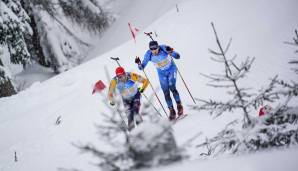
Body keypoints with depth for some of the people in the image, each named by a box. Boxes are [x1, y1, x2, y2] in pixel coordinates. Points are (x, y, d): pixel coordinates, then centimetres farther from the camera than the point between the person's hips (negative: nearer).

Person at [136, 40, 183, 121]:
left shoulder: (164, 48, -28)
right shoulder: (148, 54, -22)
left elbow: (177, 56, -26)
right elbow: (142, 67, -16)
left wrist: (171, 52, -45)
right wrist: (139, 63, -37)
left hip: (171, 69, -2)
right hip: (162, 74, 2)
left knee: (172, 88, -20)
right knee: (166, 93, -3)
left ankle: (179, 105, -3)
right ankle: (172, 111, 8)